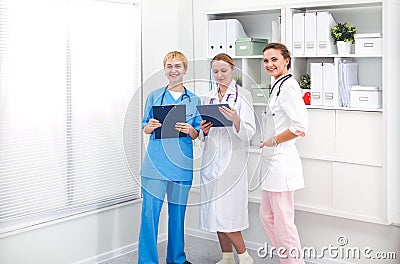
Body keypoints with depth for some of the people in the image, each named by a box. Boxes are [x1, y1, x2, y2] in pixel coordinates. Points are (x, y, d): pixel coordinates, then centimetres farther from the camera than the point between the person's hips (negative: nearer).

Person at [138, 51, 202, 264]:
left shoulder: (194, 100, 9)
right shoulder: (154, 96, 6)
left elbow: (197, 135, 9)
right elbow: (145, 128, 9)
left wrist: (190, 131, -13)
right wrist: (151, 126, -13)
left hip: (182, 164, 2)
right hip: (156, 163, -2)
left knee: (178, 213, 11)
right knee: (150, 213, -5)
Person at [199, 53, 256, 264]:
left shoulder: (243, 96, -3)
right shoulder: (208, 98, 14)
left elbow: (248, 133, -11)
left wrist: (236, 120, -30)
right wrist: (203, 130, -5)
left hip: (232, 159, -6)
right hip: (211, 159, 6)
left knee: (226, 212, -9)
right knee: (215, 212, 9)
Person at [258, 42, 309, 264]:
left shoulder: (288, 86, -15)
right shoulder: (277, 86, 16)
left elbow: (301, 126, -25)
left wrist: (273, 141, -15)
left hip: (281, 161, -11)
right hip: (272, 161, 11)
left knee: (283, 221, -2)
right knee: (266, 216, 18)